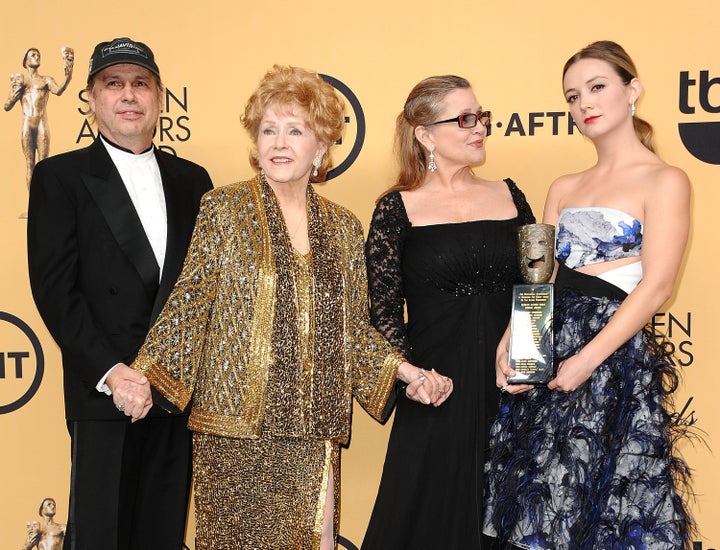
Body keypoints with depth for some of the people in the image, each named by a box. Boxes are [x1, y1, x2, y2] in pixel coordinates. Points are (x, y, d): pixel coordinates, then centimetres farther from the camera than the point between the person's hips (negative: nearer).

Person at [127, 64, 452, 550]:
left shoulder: (343, 227, 10)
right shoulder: (224, 209, 0)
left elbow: (356, 329, 15)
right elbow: (189, 304, -4)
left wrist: (409, 373, 4)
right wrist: (143, 376, -14)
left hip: (314, 434, 3)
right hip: (236, 428, -3)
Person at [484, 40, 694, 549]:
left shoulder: (664, 181, -3)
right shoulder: (564, 189, 15)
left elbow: (656, 286, -11)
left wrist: (587, 360, -17)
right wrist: (508, 345, -5)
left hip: (616, 353, -6)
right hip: (544, 349, 6)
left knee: (604, 504, 1)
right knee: (538, 509, 10)